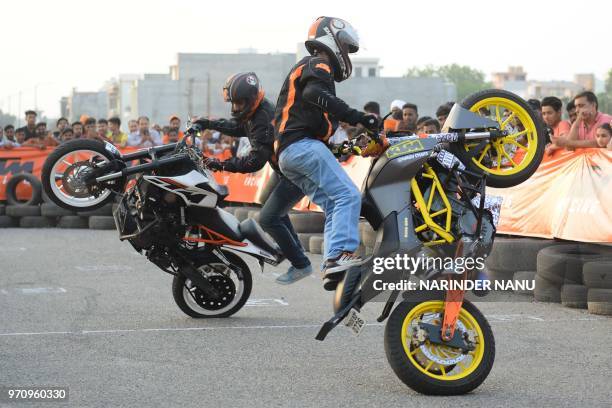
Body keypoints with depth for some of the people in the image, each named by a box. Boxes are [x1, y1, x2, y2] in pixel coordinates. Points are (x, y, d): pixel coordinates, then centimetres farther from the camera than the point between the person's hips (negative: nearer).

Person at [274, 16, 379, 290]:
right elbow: (315, 94, -23)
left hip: (286, 154, 10)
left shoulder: (305, 68, 33)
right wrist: (357, 118, -30)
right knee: (348, 196, -20)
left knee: (335, 207, 2)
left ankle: (332, 268, -10)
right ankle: (341, 255, -35)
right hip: (302, 145, -10)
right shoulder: (318, 66, 0)